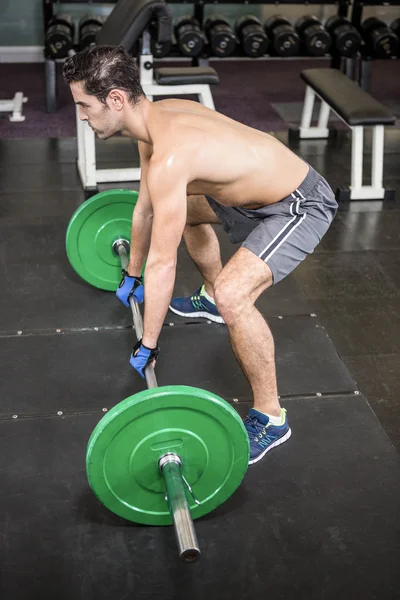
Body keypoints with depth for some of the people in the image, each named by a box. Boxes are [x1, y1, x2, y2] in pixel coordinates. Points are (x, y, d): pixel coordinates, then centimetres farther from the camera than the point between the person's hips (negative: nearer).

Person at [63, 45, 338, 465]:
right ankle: (211, 299, 51)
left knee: (233, 295, -30)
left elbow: (163, 263, -28)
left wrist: (148, 345, -17)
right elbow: (145, 208, 11)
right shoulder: (156, 117, -4)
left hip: (301, 206, -10)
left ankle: (269, 418, -12)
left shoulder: (169, 156, -33)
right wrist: (131, 275, 23)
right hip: (263, 189, 10)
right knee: (182, 208, 31)